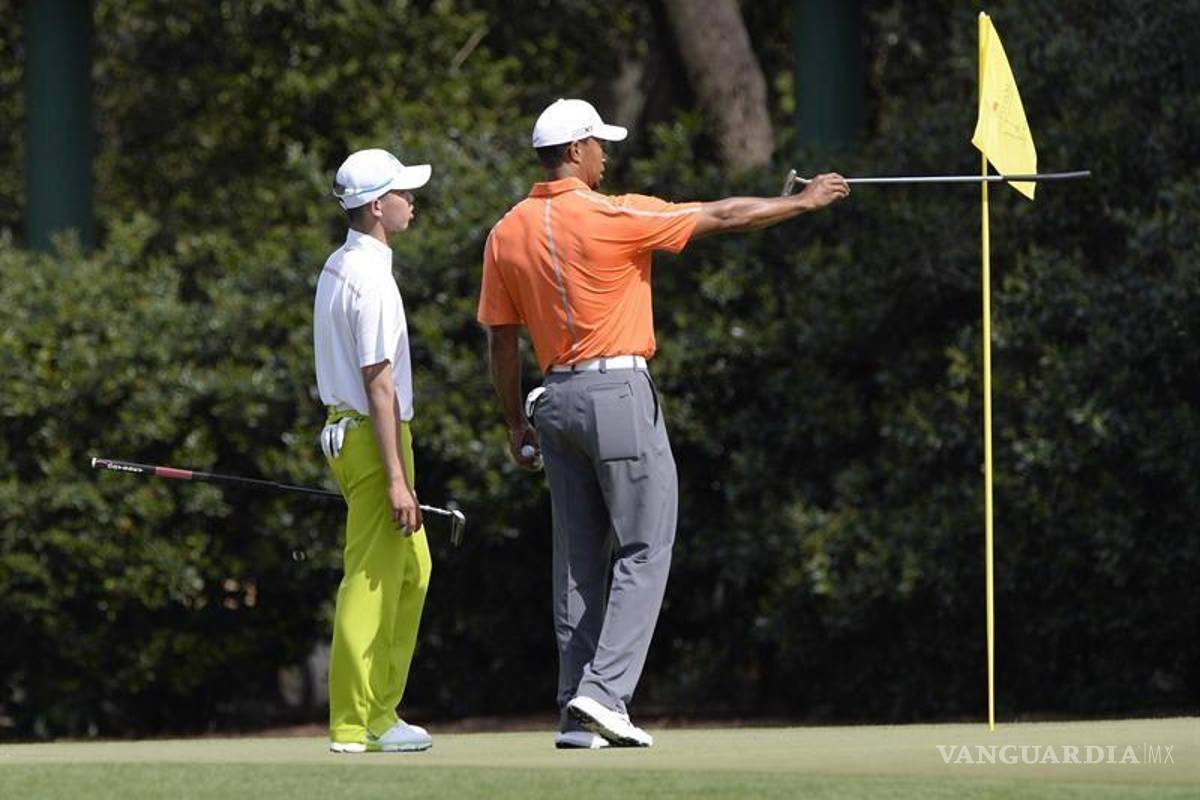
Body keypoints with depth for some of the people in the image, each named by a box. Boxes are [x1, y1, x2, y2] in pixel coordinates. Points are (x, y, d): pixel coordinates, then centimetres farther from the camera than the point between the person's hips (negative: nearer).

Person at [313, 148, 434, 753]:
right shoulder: (372, 279, -18)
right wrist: (397, 479, -21)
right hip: (373, 437, -10)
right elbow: (379, 384, -20)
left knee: (411, 571, 17)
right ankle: (355, 725, -3)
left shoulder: (337, 268, 14)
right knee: (371, 580, -6)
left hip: (344, 428, 10)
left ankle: (380, 712, 19)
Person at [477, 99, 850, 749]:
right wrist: (803, 203, 9)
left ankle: (577, 716, 7)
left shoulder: (507, 233, 6)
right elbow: (721, 218, -4)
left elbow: (501, 340, 9)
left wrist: (516, 423, 18)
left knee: (578, 560, 9)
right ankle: (604, 692, -15)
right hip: (618, 392, -6)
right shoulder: (616, 217, -11)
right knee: (643, 550, -2)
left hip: (556, 399, 6)